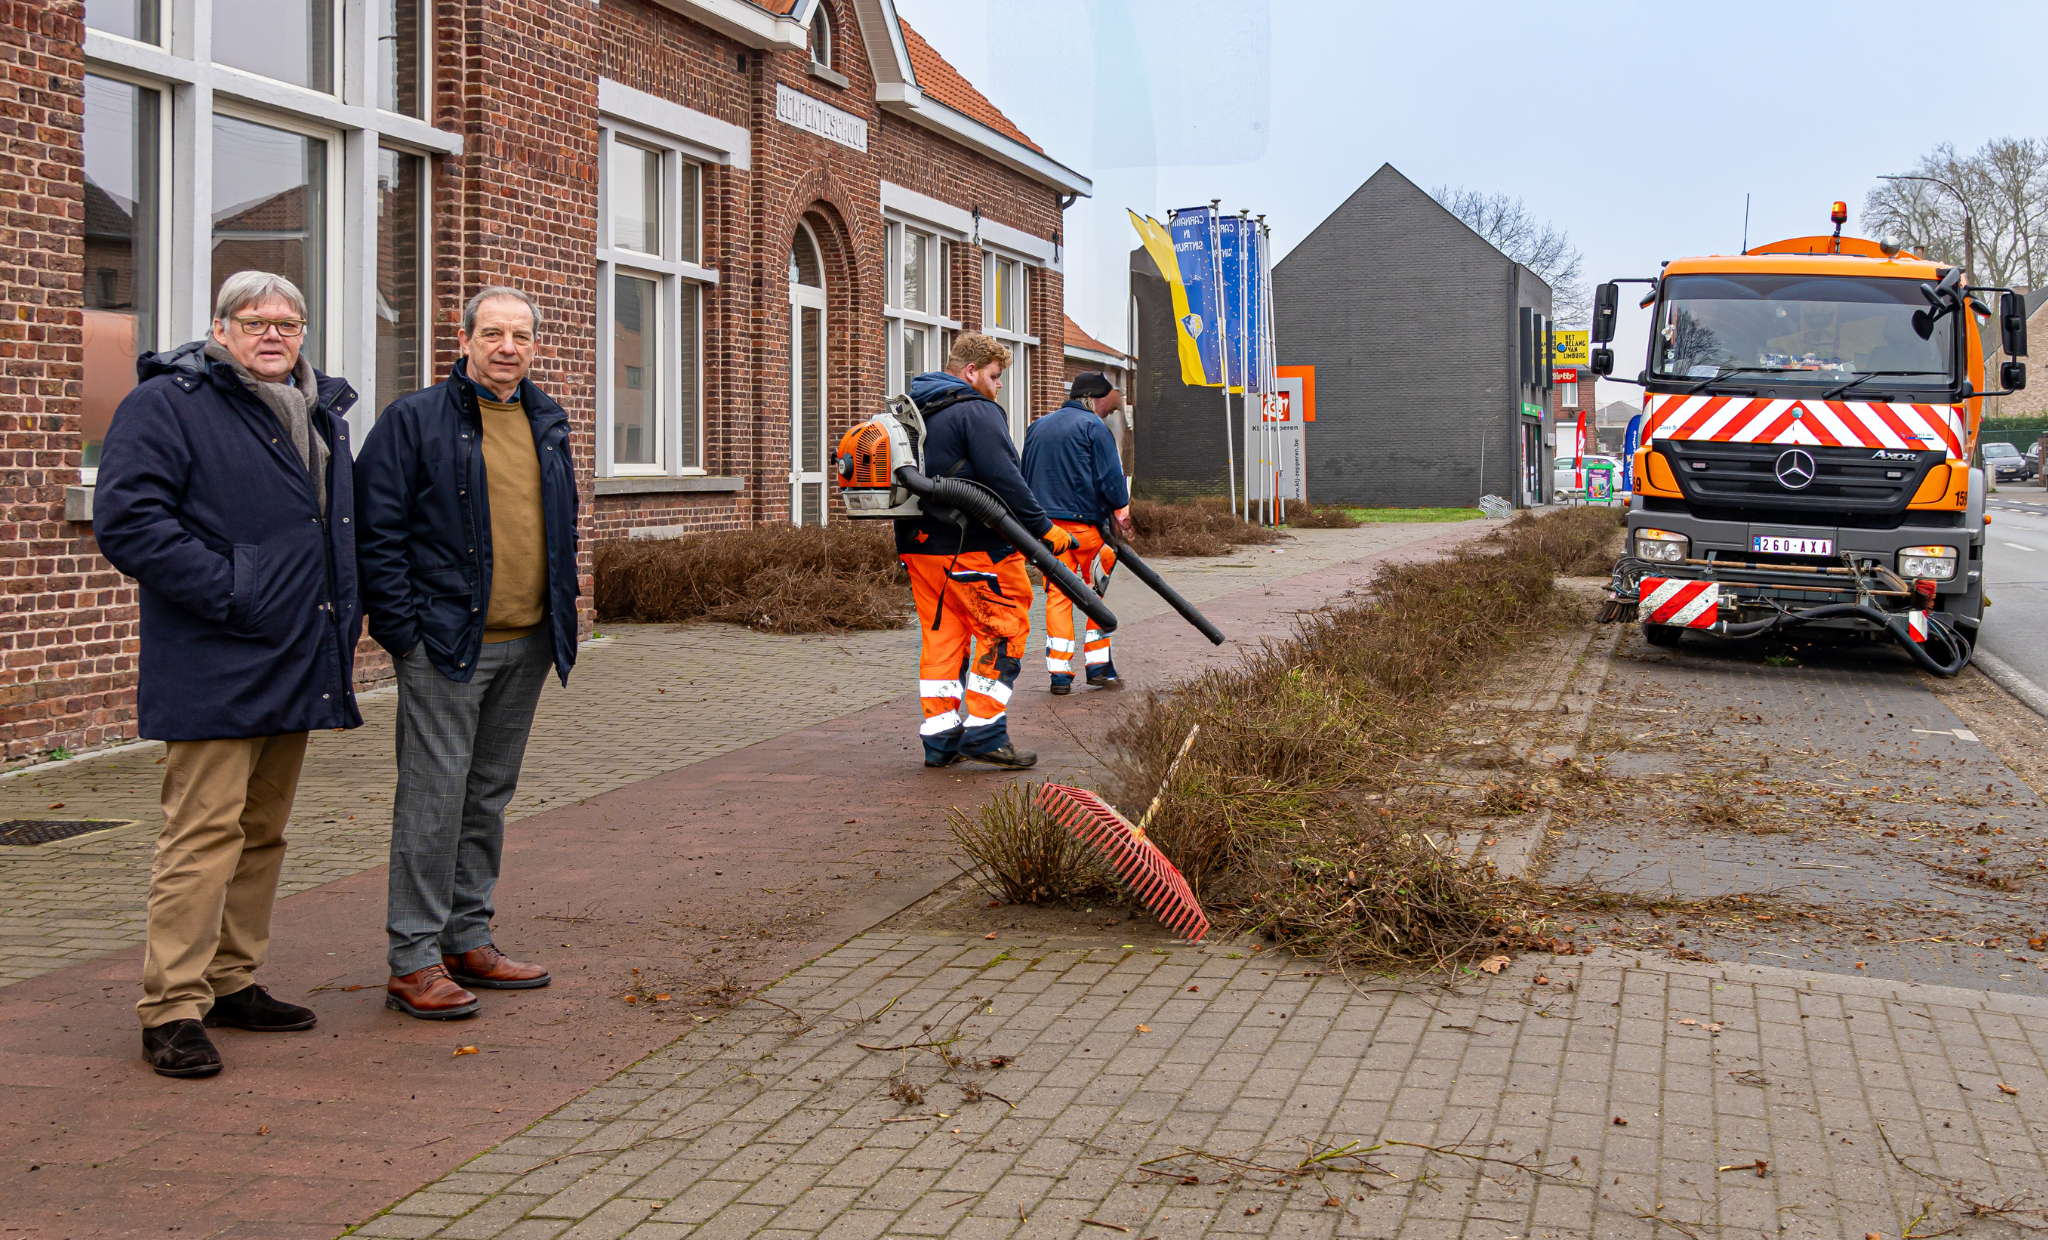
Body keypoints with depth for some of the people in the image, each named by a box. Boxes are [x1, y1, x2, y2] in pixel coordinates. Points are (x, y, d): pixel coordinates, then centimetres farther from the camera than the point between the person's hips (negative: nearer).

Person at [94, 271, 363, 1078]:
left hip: (296, 669, 8)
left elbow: (342, 525, 31)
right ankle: (172, 1009, -4)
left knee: (263, 831, 14)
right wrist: (228, 594, -20)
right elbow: (127, 519, -17)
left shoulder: (322, 414, 18)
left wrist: (343, 613, 15)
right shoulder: (166, 405, -7)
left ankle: (233, 981, 25)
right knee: (205, 833, -10)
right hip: (215, 671, -8)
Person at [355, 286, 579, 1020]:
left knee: (490, 795, 13)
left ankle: (467, 940, 23)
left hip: (526, 644, 7)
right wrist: (403, 628, -14)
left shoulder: (547, 423, 14)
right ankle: (414, 960, 1)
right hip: (446, 645, -6)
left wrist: (563, 612, 14)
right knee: (434, 797, -5)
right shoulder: (415, 421, -5)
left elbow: (564, 523, 24)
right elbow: (377, 531, -8)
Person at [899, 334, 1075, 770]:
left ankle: (940, 739, 12)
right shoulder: (978, 412, -11)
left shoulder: (915, 412, 18)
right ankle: (984, 734, -4)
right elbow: (1004, 480, -19)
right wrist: (1043, 528, -14)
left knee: (942, 635, 11)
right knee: (1003, 631, -1)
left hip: (920, 545, 9)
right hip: (970, 548, -9)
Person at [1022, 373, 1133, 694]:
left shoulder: (1037, 426, 18)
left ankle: (1060, 673, 0)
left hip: (1044, 523, 5)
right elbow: (1110, 478, -9)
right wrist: (1122, 514, -1)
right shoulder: (1094, 426, -3)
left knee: (1057, 593, 5)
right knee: (1098, 594, 7)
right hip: (1084, 522, -5)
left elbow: (1024, 476, 21)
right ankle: (1098, 665, 8)